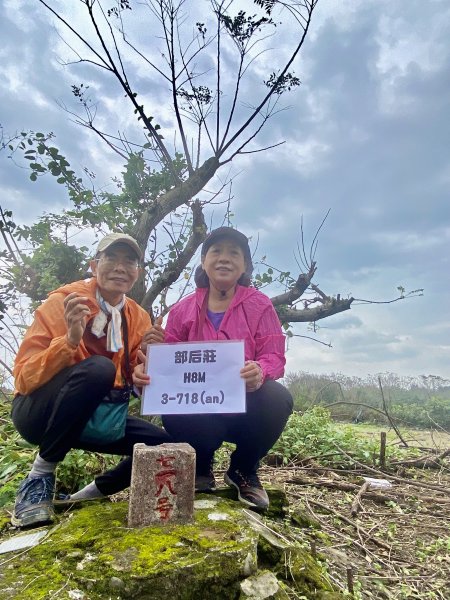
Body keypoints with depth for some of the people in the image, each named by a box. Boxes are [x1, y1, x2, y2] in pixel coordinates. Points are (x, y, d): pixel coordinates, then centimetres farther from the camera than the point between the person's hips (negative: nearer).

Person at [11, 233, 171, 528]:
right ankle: (40, 475, -14)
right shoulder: (62, 301, -14)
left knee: (165, 445, -9)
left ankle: (94, 492, 11)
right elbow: (24, 377, -18)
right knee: (98, 368, -34)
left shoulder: (139, 318, 0)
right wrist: (70, 340, -33)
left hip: (94, 416, 5)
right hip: (39, 411, -5)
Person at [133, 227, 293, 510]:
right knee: (173, 412, -34)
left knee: (278, 398, -33)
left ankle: (244, 470, 2)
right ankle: (201, 468, 6)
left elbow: (274, 356, -7)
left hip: (246, 404, 0)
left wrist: (260, 371, -31)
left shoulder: (259, 304, 0)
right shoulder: (183, 309, 5)